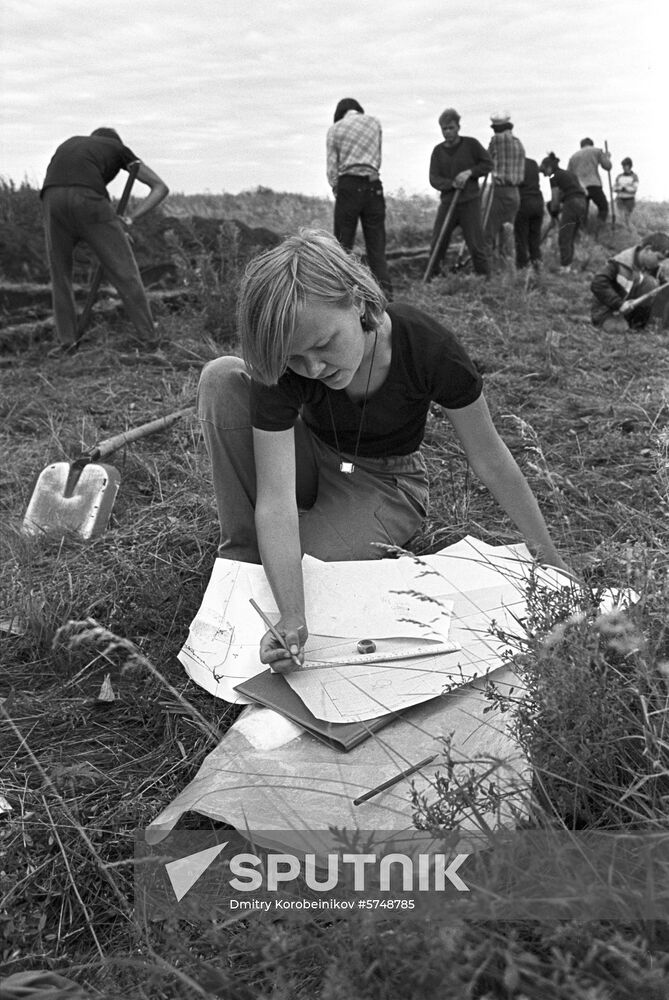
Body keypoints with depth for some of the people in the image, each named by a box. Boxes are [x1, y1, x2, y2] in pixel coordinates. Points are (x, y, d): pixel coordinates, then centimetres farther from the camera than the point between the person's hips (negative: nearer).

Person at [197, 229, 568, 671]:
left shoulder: (427, 348, -30)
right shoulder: (282, 365, -29)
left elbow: (492, 461, -18)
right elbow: (276, 498, -36)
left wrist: (553, 563, -11)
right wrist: (293, 620, -49)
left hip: (384, 482, -1)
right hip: (312, 463, 2)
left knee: (298, 573, -31)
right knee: (222, 379, -27)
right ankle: (245, 556, -16)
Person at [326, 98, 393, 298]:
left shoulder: (334, 129, 5)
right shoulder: (374, 122, 12)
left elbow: (332, 167, 2)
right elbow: (378, 159, 17)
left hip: (348, 185, -2)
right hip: (373, 185, 2)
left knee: (343, 244, 1)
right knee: (376, 244, 4)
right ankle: (385, 292, 0)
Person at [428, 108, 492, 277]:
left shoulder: (471, 144, 0)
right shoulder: (438, 151, 7)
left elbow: (488, 164, 4)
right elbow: (434, 179, -1)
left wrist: (469, 172, -12)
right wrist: (452, 183, -20)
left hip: (470, 202, -3)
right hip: (447, 203, 3)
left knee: (476, 246, -6)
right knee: (437, 246, 1)